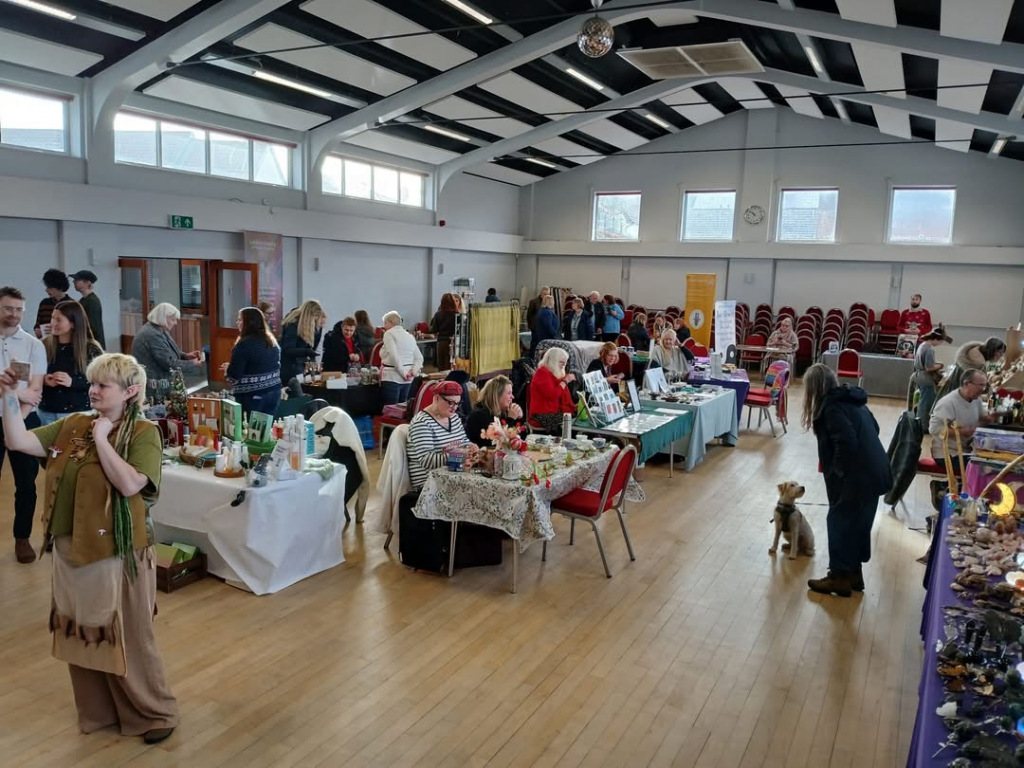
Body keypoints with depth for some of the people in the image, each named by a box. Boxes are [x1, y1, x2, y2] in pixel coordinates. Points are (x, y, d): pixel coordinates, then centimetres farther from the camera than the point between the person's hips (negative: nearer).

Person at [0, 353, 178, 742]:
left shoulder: (143, 433, -14)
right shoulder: (72, 425, 3)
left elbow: (129, 484, -25)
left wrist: (102, 438, -20)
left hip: (117, 554, -6)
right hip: (72, 551, 6)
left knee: (127, 638, 7)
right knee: (82, 635, 19)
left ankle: (154, 713, 26)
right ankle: (98, 710, 39)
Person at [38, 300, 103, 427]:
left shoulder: (91, 349, -6)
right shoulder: (44, 345, 5)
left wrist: (72, 382, -21)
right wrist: (43, 381, -11)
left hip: (78, 413, -3)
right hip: (47, 412, 4)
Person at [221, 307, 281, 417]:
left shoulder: (244, 344, -15)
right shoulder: (272, 341, 7)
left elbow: (234, 375, -16)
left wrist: (227, 368, 5)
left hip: (251, 396, -7)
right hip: (273, 391, 7)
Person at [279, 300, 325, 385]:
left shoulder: (311, 324, 4)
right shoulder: (293, 325, -19)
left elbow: (313, 345, 5)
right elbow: (288, 350, -25)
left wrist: (319, 326, -3)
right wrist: (306, 351, -39)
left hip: (300, 364, 8)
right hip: (289, 366, -8)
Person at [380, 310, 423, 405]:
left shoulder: (389, 334, -5)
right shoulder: (410, 336, 16)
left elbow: (393, 356, -17)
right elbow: (419, 357, 12)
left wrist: (402, 372, -13)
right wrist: (413, 371, 1)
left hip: (392, 378, -7)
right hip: (406, 380, 7)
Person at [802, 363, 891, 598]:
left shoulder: (832, 406, -16)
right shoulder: (852, 399, 12)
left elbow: (847, 443, -26)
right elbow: (873, 429, 22)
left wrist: (837, 470, -11)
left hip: (856, 476, -9)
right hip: (873, 473, 9)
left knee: (840, 523, 4)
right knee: (857, 524, 18)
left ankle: (840, 577, 13)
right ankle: (854, 573, 29)